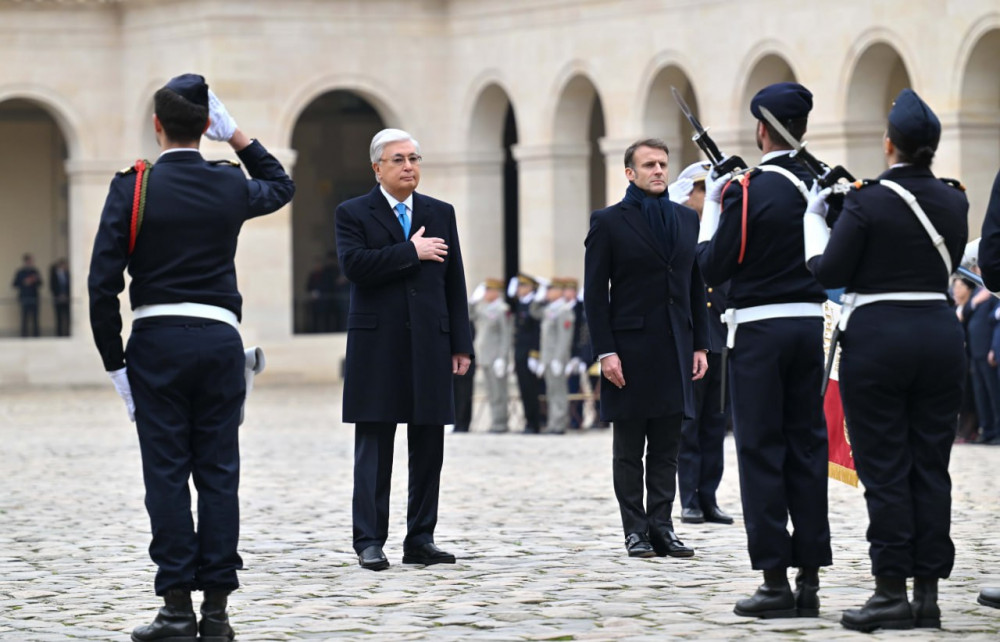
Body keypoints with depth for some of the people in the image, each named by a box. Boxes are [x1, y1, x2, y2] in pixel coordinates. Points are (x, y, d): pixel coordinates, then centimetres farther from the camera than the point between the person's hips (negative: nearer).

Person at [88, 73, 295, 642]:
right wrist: (237, 134, 21)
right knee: (219, 473, 3)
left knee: (167, 472, 0)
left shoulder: (133, 189, -4)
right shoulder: (231, 186, 3)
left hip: (156, 341, -2)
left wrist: (114, 360, 0)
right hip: (221, 339, 2)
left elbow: (103, 282, -7)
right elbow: (281, 186, 28)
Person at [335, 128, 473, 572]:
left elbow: (454, 283, 11)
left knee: (429, 449, 4)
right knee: (373, 448, -1)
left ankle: (420, 539, 10)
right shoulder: (353, 214, 2)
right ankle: (369, 541, 1)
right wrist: (411, 252, -12)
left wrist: (461, 344, 5)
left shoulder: (440, 214, 13)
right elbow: (354, 264, -16)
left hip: (430, 346, 4)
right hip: (377, 348, -4)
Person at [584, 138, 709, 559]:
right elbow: (595, 293, -4)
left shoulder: (686, 219, 12)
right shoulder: (608, 222, -1)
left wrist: (700, 345, 7)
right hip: (629, 351, -4)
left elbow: (696, 287, 14)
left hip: (674, 351, 4)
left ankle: (661, 526, 8)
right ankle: (636, 531, 6)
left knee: (666, 447, 5)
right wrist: (605, 351, -12)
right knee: (629, 449, 2)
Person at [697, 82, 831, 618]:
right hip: (811, 326, 5)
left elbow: (712, 269, -10)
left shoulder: (747, 191, -12)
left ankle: (775, 583, -4)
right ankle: (809, 580, 8)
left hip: (758, 332, -5)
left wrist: (711, 206, 4)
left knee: (761, 452, -2)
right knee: (807, 448, 8)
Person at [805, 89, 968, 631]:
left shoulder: (867, 203, -12)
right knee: (931, 467, 7)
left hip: (877, 338, -5)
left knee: (884, 469, -1)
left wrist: (814, 217, 6)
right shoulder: (953, 202, 4)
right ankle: (928, 592, 7)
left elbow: (829, 273, -10)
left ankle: (891, 591, -2)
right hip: (940, 335, 5)